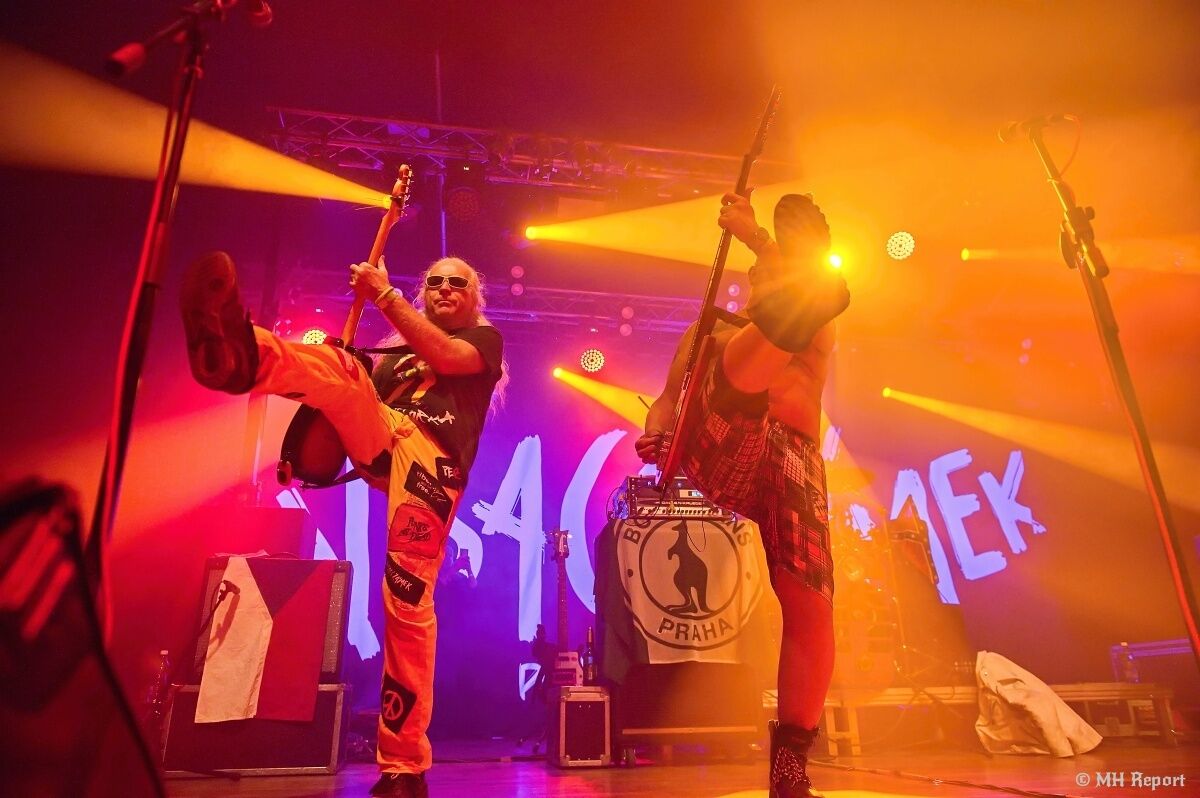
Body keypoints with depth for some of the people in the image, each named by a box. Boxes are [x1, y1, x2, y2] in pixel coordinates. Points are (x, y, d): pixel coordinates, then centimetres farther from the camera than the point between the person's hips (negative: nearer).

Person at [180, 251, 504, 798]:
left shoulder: (484, 339, 21)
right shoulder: (398, 349, 34)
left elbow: (446, 357, -3)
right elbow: (359, 396, 24)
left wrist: (384, 295, -1)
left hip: (433, 458, -5)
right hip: (381, 439, 5)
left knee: (407, 599, -14)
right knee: (332, 363, -19)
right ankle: (235, 352, -52)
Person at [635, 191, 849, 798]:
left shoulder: (815, 332, 26)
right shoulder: (713, 329, 26)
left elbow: (829, 292, 2)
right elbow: (671, 396, 15)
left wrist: (752, 233, 2)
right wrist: (656, 433, -5)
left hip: (793, 462, 2)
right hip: (721, 453, -2)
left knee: (810, 607, -10)